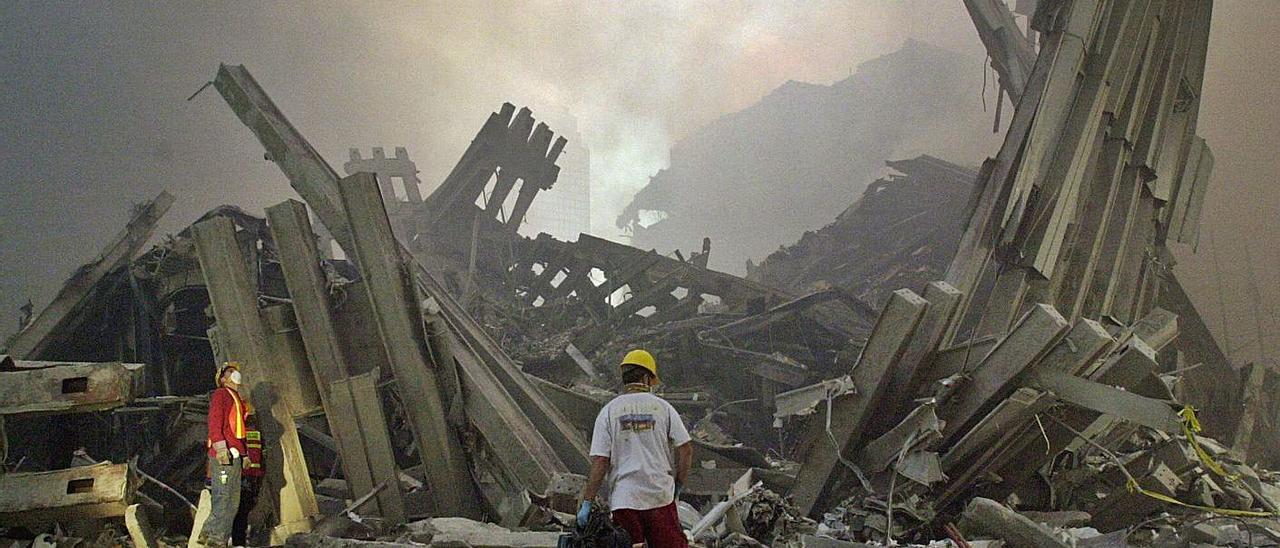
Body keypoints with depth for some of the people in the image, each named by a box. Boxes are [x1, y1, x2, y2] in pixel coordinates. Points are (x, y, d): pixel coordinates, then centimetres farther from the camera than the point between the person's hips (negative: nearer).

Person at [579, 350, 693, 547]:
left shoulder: (609, 411, 0)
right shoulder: (663, 407, 3)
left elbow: (600, 462, -6)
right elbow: (686, 450, -1)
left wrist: (587, 502, -2)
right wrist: (677, 486, 12)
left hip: (624, 500, 0)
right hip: (661, 496, 0)